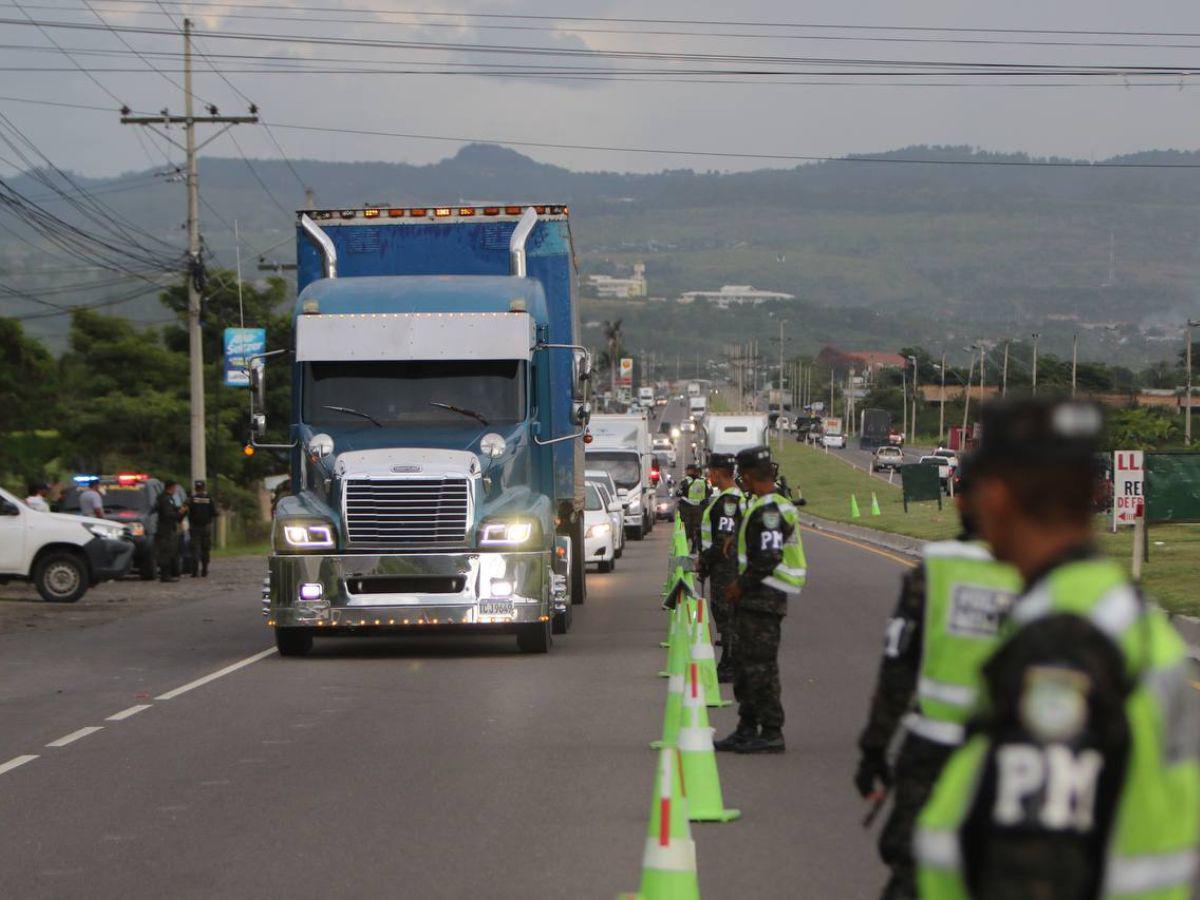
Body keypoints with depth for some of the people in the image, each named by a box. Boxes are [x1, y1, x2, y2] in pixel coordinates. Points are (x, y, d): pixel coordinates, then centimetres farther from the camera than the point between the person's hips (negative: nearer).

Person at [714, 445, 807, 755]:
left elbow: (768, 559, -23)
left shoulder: (769, 511, -18)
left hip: (763, 599, -11)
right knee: (744, 663, 15)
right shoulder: (761, 507, 16)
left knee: (760, 665, -8)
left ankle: (772, 734, -5)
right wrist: (740, 585, 17)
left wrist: (741, 587, -15)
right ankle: (747, 730, 22)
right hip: (754, 598, 11)